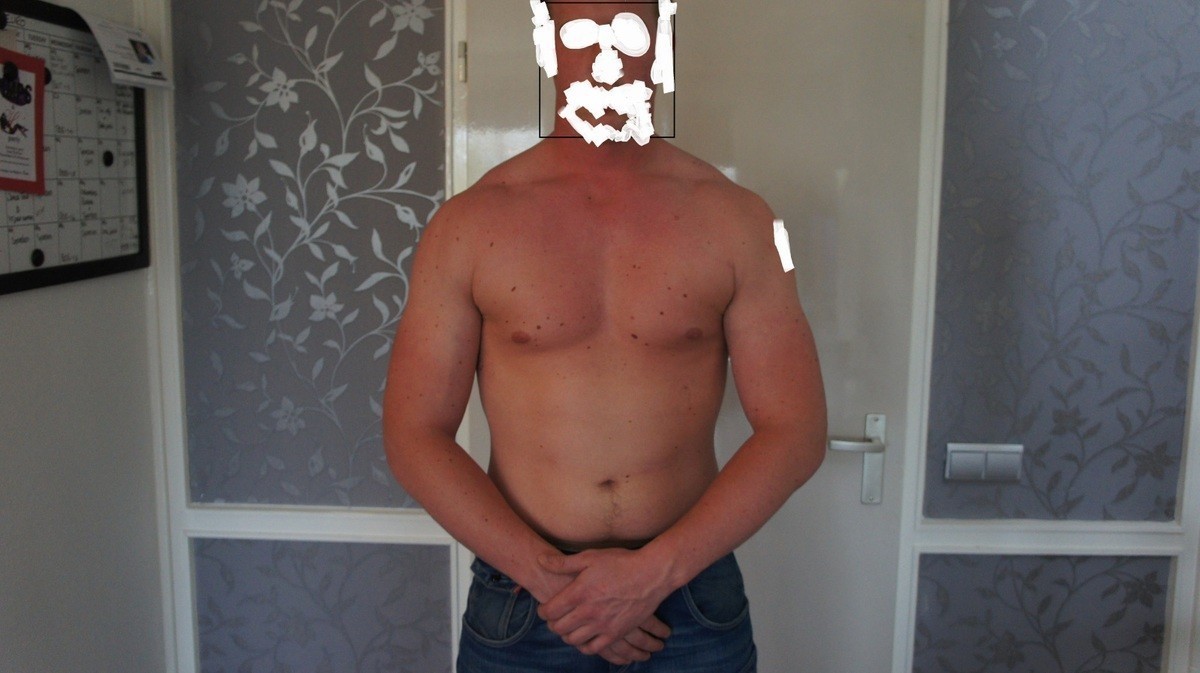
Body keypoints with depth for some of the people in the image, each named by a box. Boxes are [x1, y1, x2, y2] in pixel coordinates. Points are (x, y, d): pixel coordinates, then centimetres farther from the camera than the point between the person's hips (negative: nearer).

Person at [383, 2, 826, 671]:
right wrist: (544, 574, -13)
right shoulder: (470, 224, -5)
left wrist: (656, 570, -14)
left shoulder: (734, 218, -4)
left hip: (691, 601, 1)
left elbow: (796, 431, -6)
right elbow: (414, 434, -5)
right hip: (520, 601, 0)